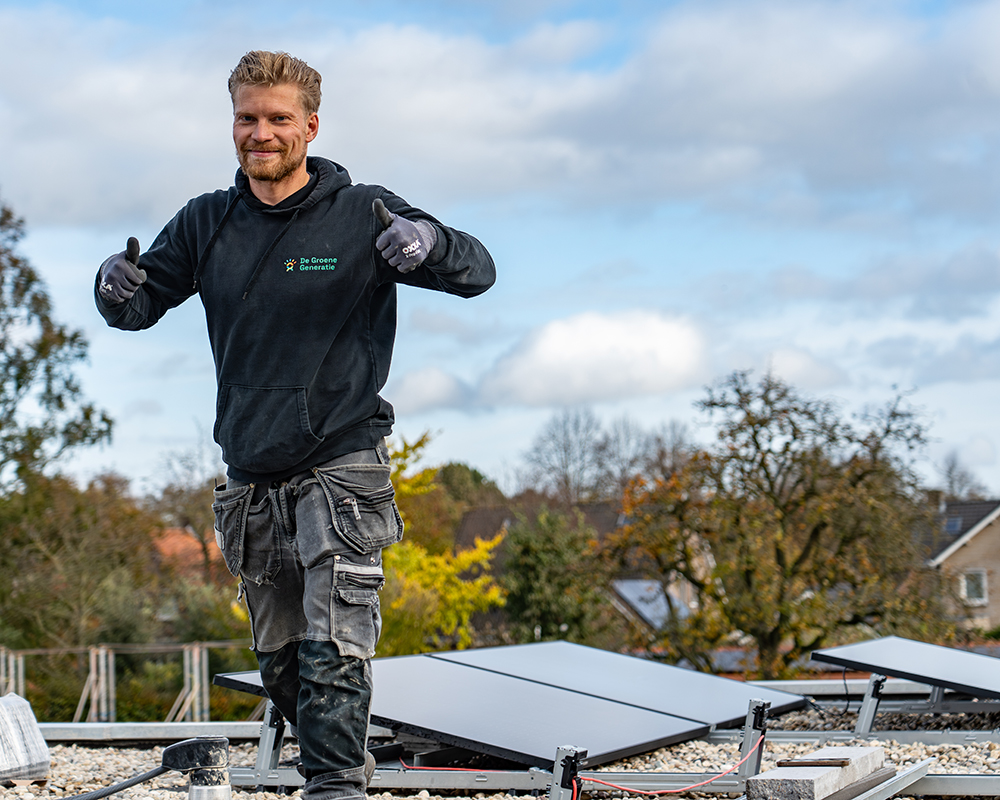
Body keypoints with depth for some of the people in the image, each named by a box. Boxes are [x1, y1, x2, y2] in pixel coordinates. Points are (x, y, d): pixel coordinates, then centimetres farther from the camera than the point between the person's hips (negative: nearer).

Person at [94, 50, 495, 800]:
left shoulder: (362, 215, -5)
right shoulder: (207, 223, 5)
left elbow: (478, 272, -6)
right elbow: (142, 307, 12)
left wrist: (426, 244, -29)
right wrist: (119, 291, -13)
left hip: (341, 468, -4)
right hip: (251, 478, 5)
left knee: (333, 648, -15)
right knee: (280, 663, 11)